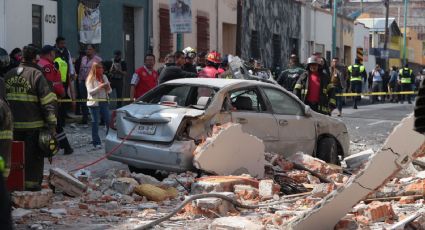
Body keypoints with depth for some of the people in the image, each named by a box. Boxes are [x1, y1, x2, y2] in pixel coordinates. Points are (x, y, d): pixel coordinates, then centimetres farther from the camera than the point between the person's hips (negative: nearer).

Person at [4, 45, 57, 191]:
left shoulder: (9, 75, 9)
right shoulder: (36, 74, -9)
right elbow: (48, 102, -13)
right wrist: (52, 124, -10)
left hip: (13, 124, 5)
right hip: (33, 124, -5)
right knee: (34, 154, 4)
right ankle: (32, 183, 4)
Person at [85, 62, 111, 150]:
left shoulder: (104, 77, 12)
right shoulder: (90, 79, -4)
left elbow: (110, 90, 15)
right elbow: (90, 92, -14)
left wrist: (108, 88, -8)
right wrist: (100, 87, -22)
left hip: (104, 102, 5)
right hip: (94, 103, -5)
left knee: (108, 121, 2)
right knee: (95, 123, -1)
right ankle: (96, 143, 3)